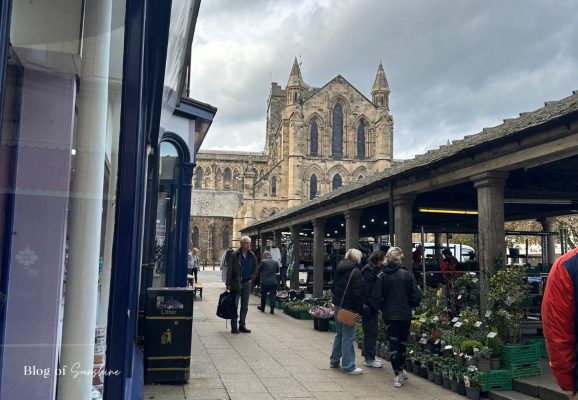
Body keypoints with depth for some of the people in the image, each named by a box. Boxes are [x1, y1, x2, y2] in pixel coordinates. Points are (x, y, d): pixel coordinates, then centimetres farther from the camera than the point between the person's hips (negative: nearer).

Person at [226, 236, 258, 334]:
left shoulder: (252, 256, 5)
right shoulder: (235, 255, -8)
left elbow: (255, 269, 15)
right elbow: (230, 270, -7)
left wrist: (252, 278, 2)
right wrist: (228, 284, -11)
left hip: (247, 283, 4)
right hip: (236, 283, -4)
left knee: (245, 306, 10)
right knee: (235, 306, 0)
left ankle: (242, 325, 19)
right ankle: (234, 327, 5)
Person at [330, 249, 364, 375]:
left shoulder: (339, 269, 9)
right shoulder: (356, 272, -15)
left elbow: (333, 287, 17)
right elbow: (357, 293, -19)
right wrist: (359, 310, -15)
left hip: (338, 305, 8)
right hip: (349, 308, -8)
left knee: (339, 334, 21)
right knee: (348, 337, -1)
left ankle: (334, 361, 30)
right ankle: (348, 367, 5)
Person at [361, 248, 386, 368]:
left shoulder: (374, 270, 14)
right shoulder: (369, 272, -16)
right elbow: (368, 292, -20)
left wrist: (376, 306, 10)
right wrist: (375, 306, -18)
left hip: (371, 307, 10)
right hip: (369, 307, -10)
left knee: (370, 333, 15)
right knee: (371, 333, -2)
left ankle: (369, 357, 25)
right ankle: (369, 359, 6)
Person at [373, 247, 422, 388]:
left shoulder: (381, 276, -8)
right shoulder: (408, 275, -7)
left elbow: (377, 297, -8)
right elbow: (416, 297, -6)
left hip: (389, 315, -1)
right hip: (405, 315, 1)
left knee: (393, 344, 7)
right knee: (402, 342, 16)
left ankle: (398, 375, 5)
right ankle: (401, 371, 28)